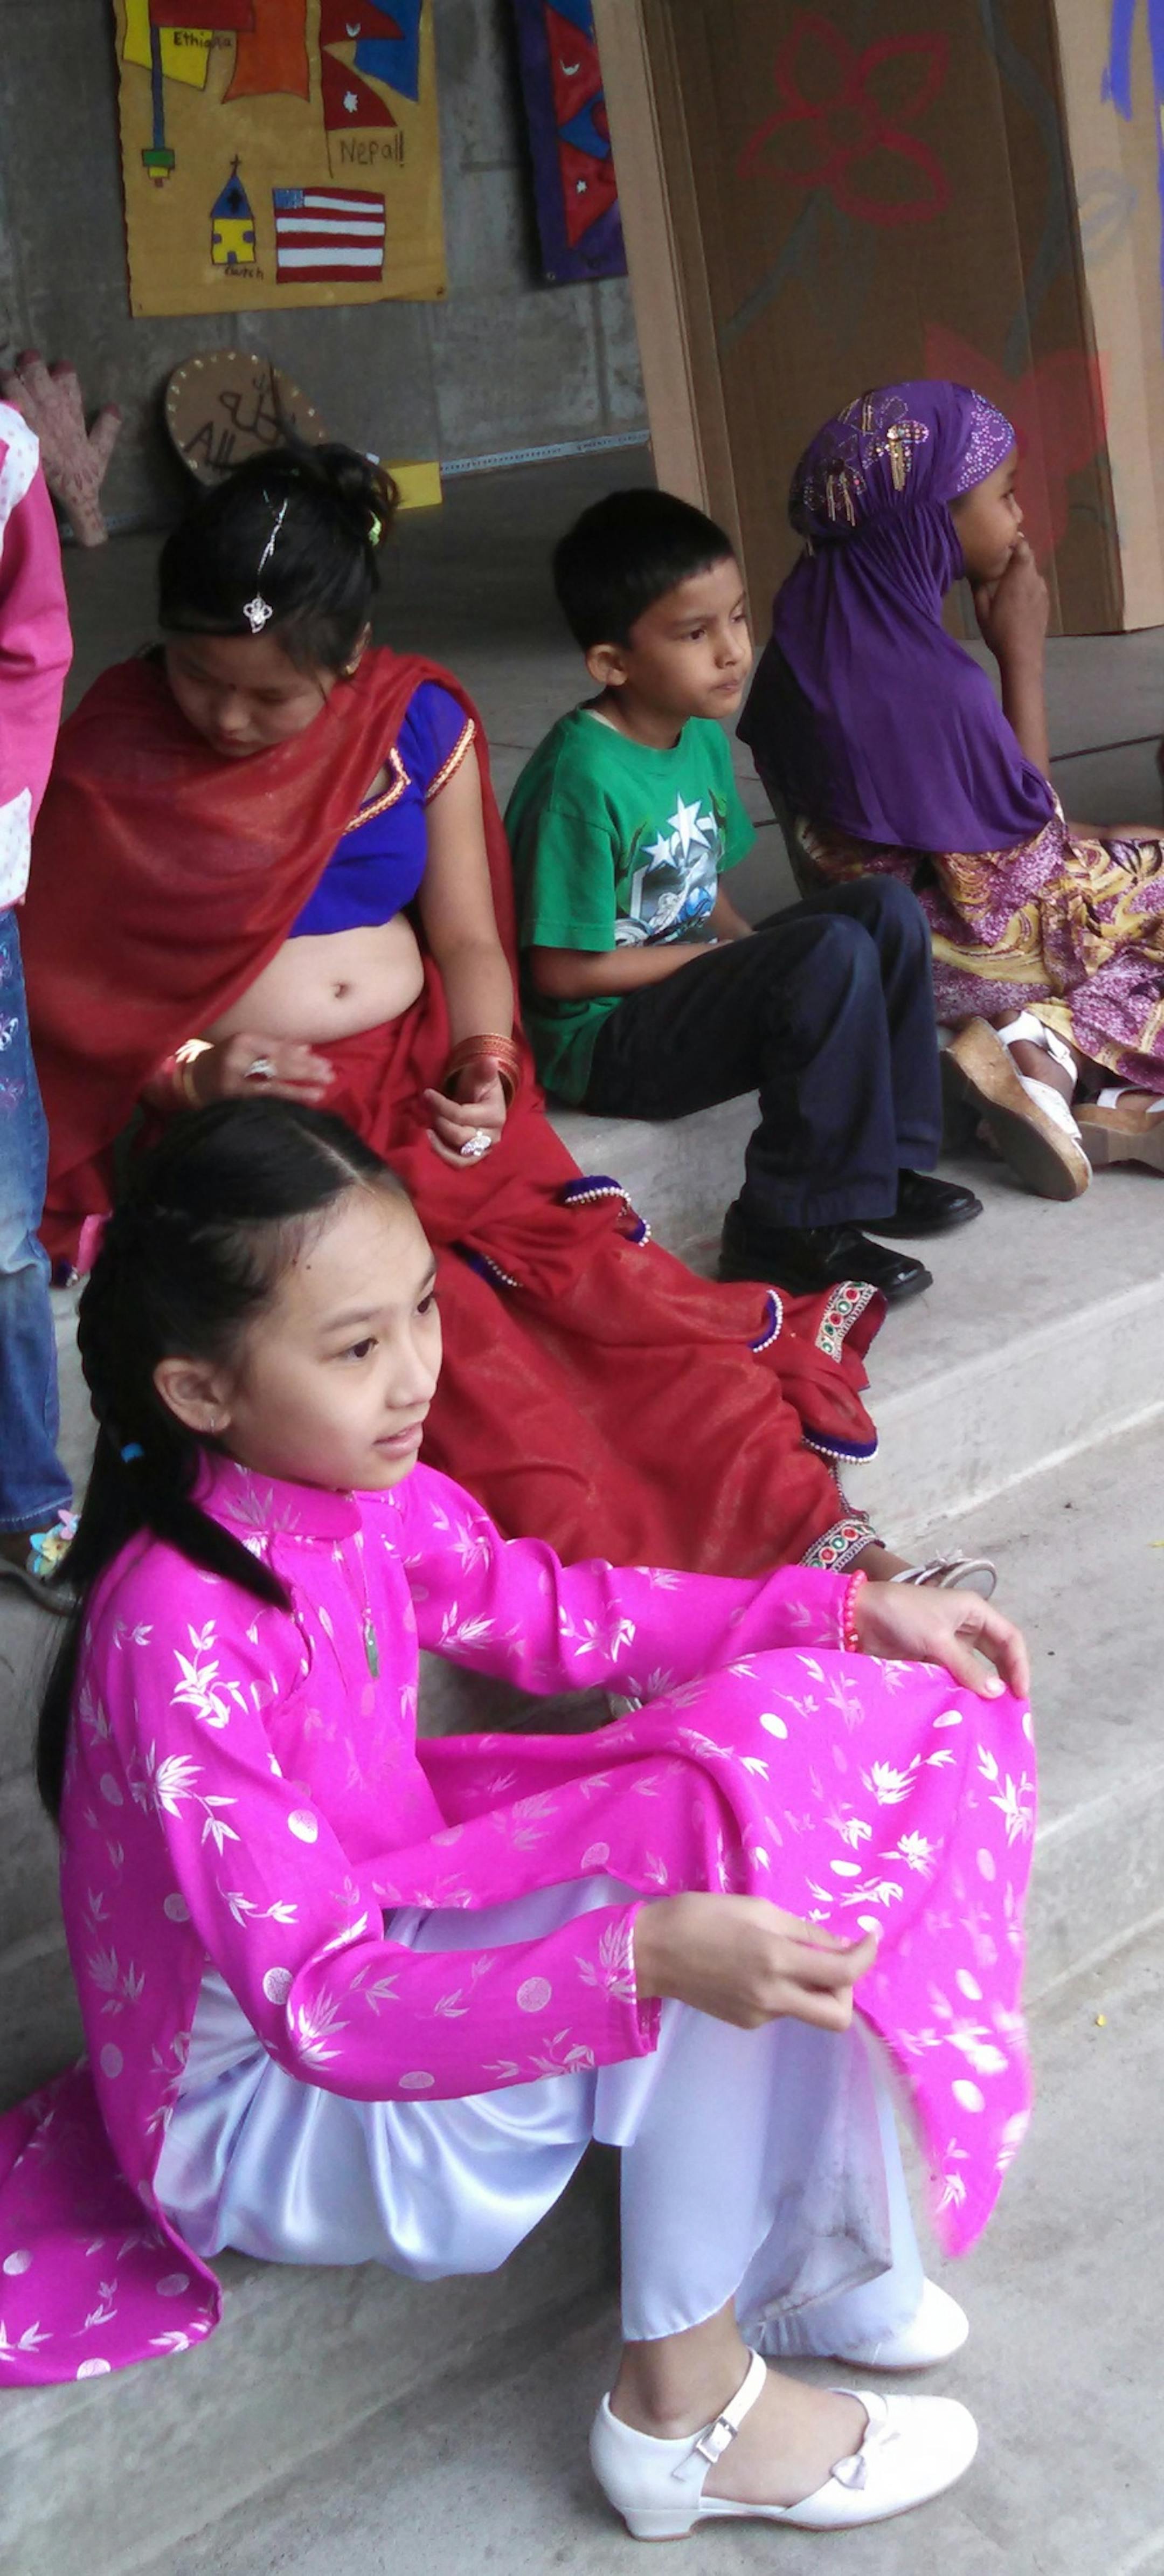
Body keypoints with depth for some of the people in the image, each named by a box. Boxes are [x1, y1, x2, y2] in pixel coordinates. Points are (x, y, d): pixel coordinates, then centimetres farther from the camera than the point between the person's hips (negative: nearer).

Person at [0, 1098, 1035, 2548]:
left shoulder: (355, 1489, -9)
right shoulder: (182, 1644, -32)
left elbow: (546, 1611, 9)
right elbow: (323, 2005, -34)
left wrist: (847, 1614, 3)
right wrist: (649, 1958, -45)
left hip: (383, 1927, 8)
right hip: (263, 2098, -8)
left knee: (816, 1728, -3)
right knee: (743, 1819, -24)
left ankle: (822, 2252, 4)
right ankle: (686, 2403, -12)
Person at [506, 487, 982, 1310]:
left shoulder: (701, 738, 6)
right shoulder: (585, 776, -22)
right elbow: (562, 971, -20)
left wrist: (755, 950, -4)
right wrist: (723, 953, -12)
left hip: (686, 980, 9)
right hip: (601, 1039, -9)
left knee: (888, 911, -7)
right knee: (833, 954, -26)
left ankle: (884, 1161, -1)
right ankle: (789, 1232, -20)